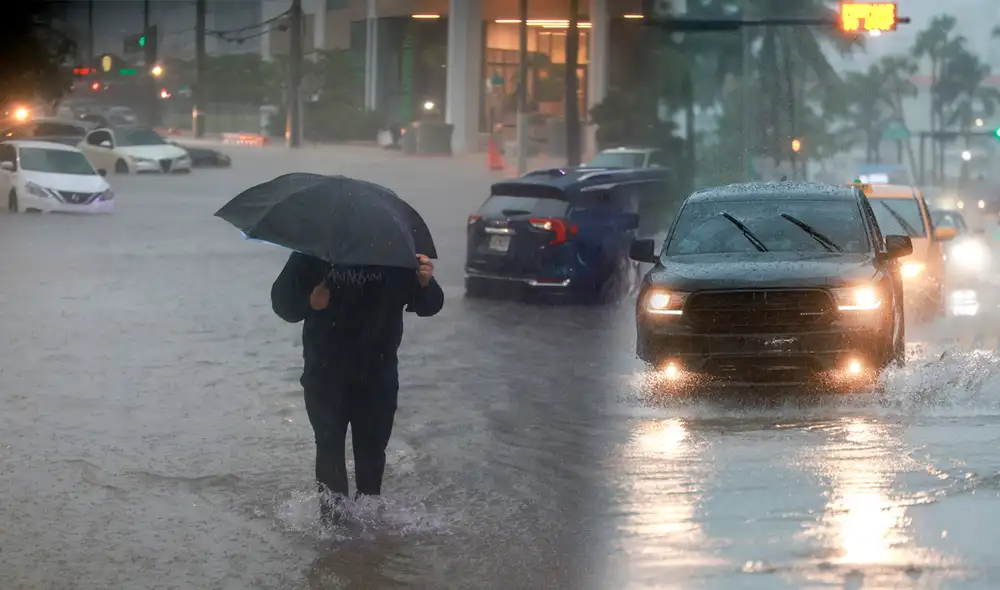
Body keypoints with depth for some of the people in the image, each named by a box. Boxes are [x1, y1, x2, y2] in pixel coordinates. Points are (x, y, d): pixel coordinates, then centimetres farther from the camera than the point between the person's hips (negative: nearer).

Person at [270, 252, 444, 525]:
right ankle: (331, 510, 17)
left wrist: (425, 285, -31)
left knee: (372, 449, 9)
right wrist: (309, 302, -25)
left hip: (377, 378, 1)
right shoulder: (312, 255, -8)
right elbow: (282, 300, -2)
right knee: (329, 448, 3)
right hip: (325, 377, -1)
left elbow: (428, 306, -6)